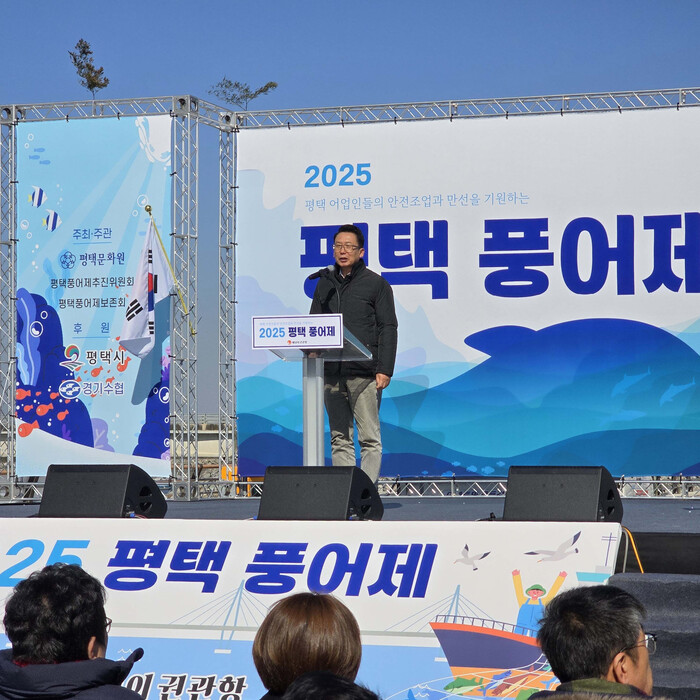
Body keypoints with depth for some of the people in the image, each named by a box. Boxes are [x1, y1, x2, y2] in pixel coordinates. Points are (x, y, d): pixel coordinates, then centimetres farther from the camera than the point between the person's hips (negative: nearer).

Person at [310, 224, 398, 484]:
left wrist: (384, 370, -9)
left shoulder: (376, 284, 3)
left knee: (369, 439, -5)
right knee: (340, 440, 4)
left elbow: (388, 329, 0)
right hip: (331, 373, 4)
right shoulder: (325, 283, 15)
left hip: (364, 374, -4)